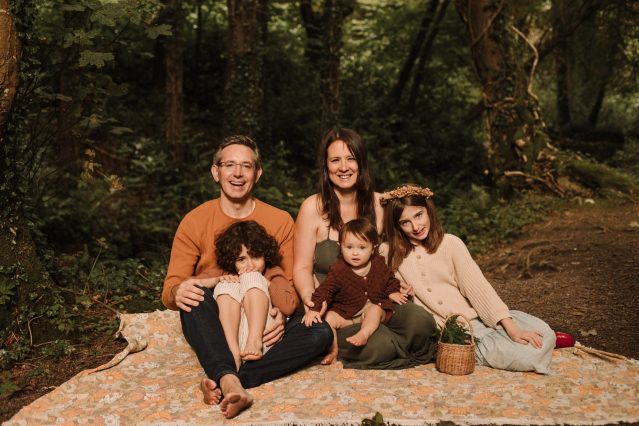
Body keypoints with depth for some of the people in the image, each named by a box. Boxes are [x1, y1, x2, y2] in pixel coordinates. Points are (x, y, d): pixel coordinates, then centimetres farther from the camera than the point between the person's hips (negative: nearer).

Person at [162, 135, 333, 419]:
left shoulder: (280, 221, 3)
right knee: (194, 295, -33)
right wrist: (178, 292, -30)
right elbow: (171, 287, -4)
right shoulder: (194, 221, 0)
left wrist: (283, 313, -22)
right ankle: (230, 381, -49)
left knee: (321, 333, -26)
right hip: (212, 325, -1)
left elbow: (290, 283, 1)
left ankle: (221, 383, -36)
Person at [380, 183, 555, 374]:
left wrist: (511, 328, -15)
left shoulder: (450, 243, -1)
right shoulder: (389, 252, 0)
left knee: (540, 335, -17)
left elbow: (478, 286, -7)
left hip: (473, 317, 2)